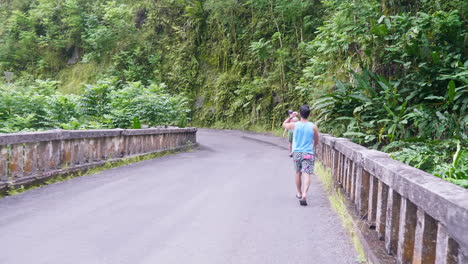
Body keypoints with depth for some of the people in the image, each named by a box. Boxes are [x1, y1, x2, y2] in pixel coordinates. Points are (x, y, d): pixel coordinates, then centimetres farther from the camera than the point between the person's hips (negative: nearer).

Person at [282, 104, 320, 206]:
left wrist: (291, 116, 18)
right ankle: (304, 194, -26)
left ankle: (299, 193, 33)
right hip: (308, 153, -2)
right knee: (307, 174, -8)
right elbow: (316, 141, 7)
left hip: (296, 152, 2)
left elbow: (284, 124, 16)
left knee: (298, 173, 19)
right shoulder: (313, 127, -6)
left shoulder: (294, 125, -6)